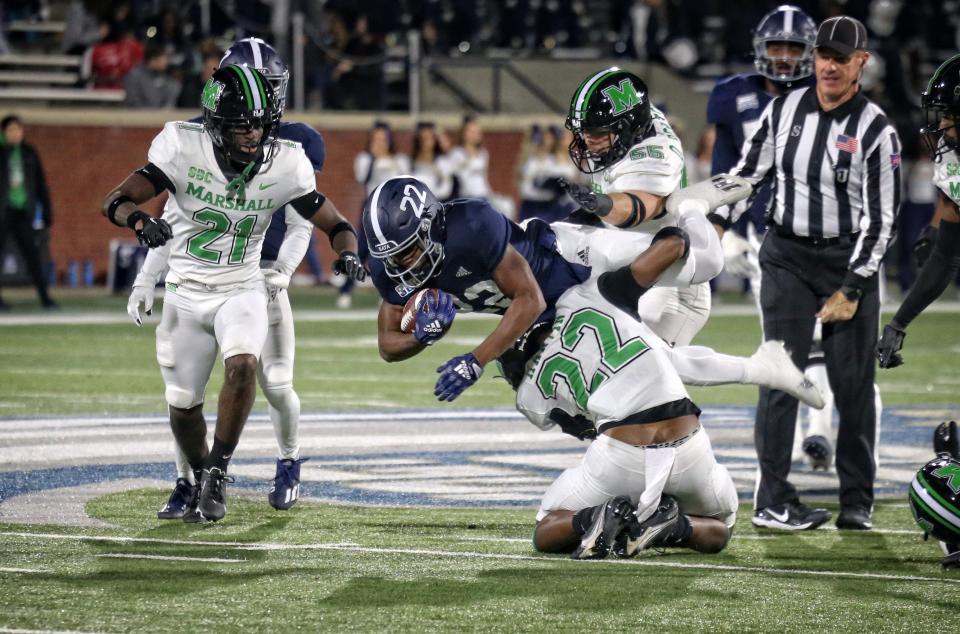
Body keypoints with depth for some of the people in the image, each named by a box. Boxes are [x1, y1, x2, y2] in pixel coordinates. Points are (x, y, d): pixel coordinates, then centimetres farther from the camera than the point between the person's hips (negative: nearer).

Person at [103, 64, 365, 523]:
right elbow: (115, 200, -22)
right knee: (183, 406, 6)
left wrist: (347, 253, -28)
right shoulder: (184, 148, -18)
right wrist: (141, 221, -45)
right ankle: (201, 480, 35)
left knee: (242, 366, -29)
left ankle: (217, 473, -13)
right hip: (187, 292, 0)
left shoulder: (284, 164, -13)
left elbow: (335, 224, -5)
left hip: (242, 291, 0)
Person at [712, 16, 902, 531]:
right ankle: (772, 502, -6)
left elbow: (881, 218, -8)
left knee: (853, 384, 0)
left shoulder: (875, 130, -7)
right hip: (786, 257, 2)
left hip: (849, 261, -2)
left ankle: (857, 501, 11)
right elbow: (749, 171, 14)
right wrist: (716, 224, 3)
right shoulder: (784, 111, 2)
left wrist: (852, 290, -12)